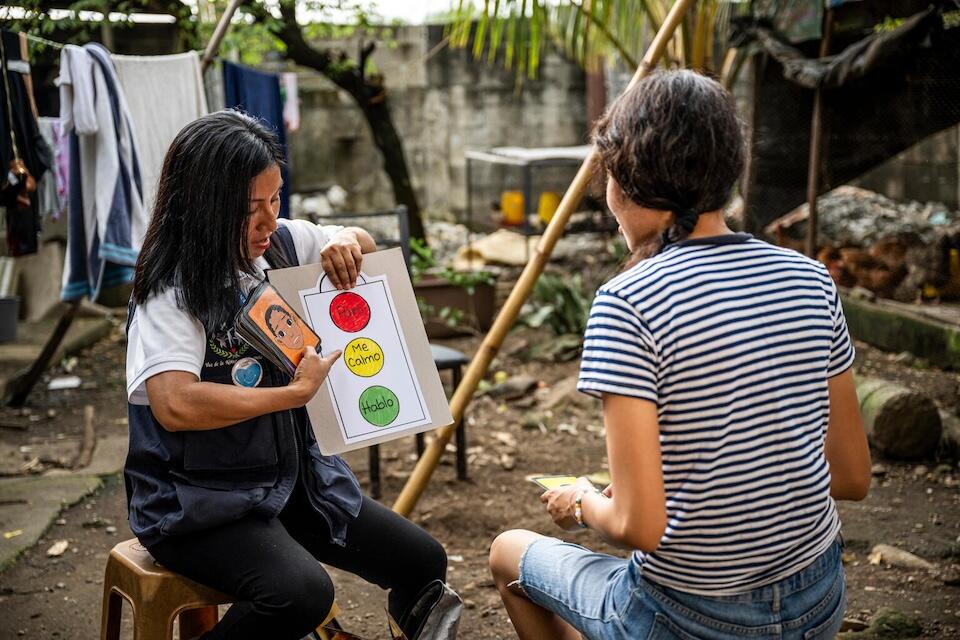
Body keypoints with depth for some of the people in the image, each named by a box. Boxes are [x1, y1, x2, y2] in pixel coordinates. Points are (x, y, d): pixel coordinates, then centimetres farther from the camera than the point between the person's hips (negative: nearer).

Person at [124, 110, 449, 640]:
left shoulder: (280, 244, 1)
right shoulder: (171, 292, -20)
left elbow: (362, 245, 20)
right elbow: (174, 405, -35)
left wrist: (346, 240, -6)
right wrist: (297, 391, -26)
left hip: (292, 474, 8)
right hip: (202, 502, -7)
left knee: (423, 562, 4)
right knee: (301, 592, -33)